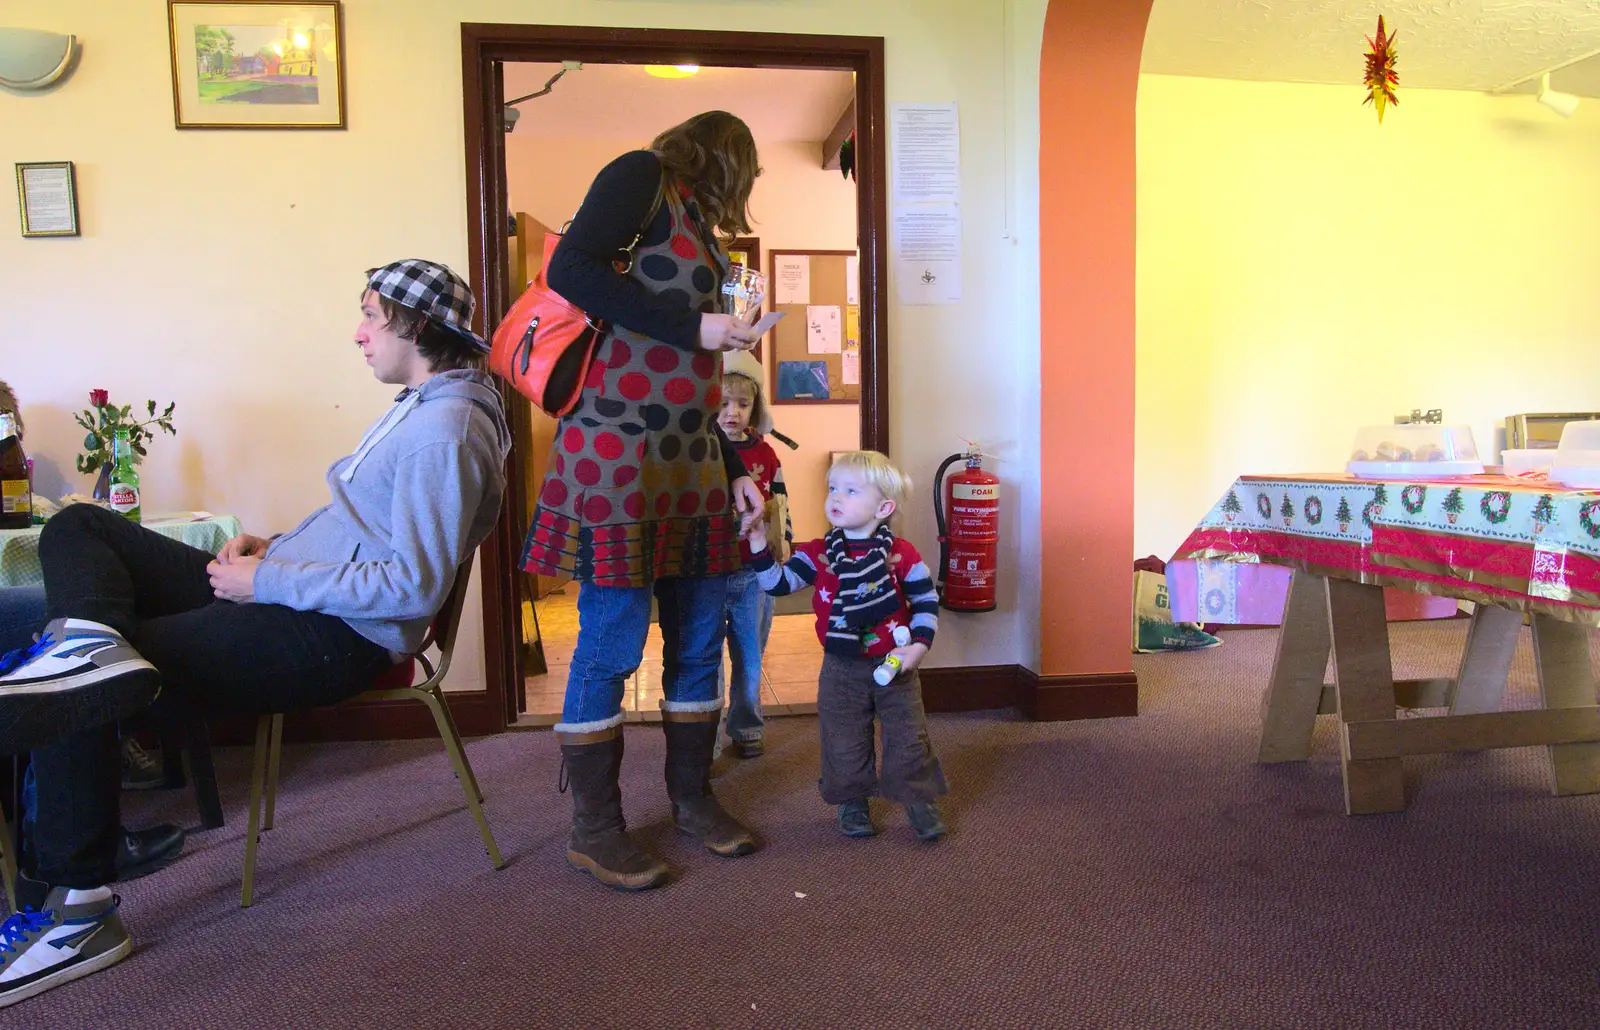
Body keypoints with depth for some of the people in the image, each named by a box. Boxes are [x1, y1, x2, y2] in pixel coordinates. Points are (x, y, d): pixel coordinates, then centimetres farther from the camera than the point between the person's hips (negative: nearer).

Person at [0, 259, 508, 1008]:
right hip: (295, 598, 11)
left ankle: (73, 905, -2)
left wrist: (266, 581, -18)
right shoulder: (420, 404, 15)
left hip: (334, 638, -11)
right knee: (76, 527, 6)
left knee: (75, 695, -10)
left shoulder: (445, 431, -19)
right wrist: (273, 547, 7)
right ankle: (91, 640, -21)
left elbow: (415, 586, -25)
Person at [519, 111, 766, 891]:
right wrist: (692, 327, -13)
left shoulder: (698, 233, 23)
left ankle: (692, 798, 27)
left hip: (691, 461, 9)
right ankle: (594, 829, 13)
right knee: (611, 642, -1)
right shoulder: (641, 176, 1)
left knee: (699, 637, 11)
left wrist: (735, 471, 18)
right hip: (617, 452, -8)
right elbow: (569, 269, -16)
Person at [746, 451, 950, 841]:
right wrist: (759, 545, -18)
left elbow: (927, 602, -2)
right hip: (841, 668, 1)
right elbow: (778, 583, -7)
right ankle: (852, 802, 29)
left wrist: (917, 647, -12)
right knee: (844, 740, 8)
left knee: (908, 737, 7)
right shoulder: (818, 554, -4)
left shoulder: (901, 555, -8)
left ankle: (919, 799, 26)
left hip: (894, 665, -1)